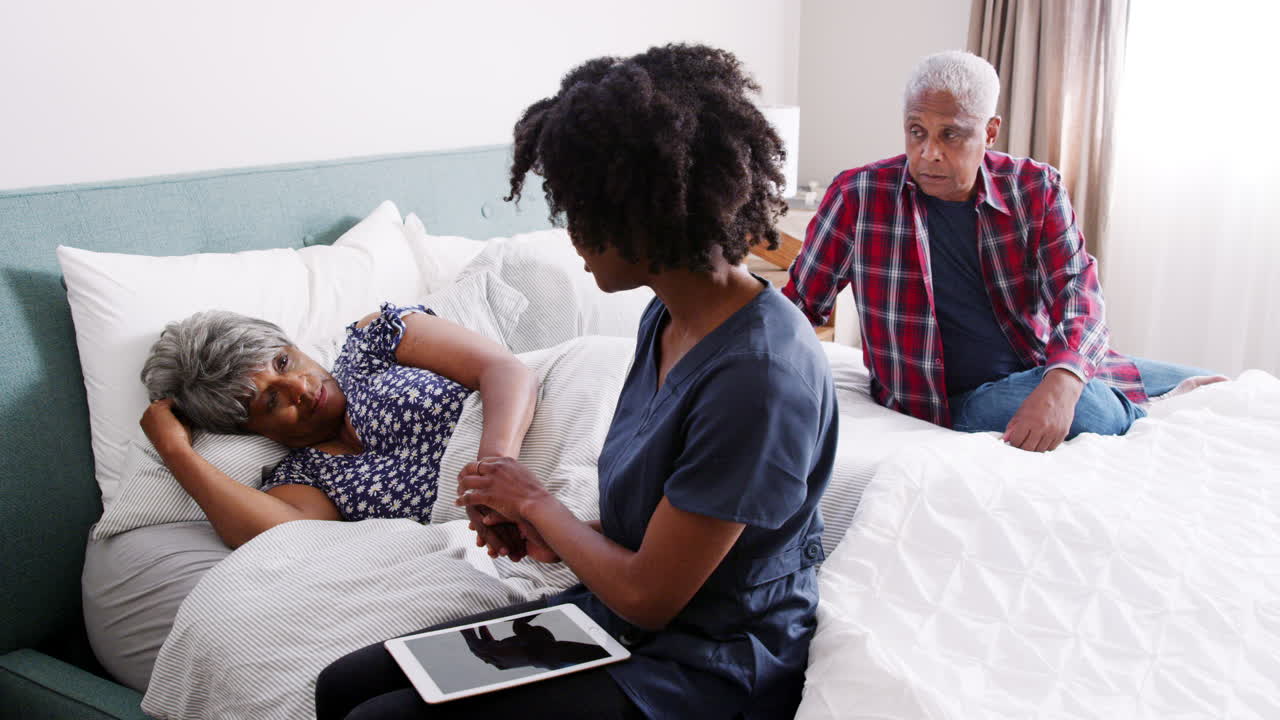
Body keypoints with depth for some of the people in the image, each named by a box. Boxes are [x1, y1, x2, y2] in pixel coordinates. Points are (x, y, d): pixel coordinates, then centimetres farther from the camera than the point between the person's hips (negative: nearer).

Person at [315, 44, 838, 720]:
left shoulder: (758, 375, -28)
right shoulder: (667, 319, 3)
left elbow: (648, 596, -21)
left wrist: (535, 502, -7)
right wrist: (541, 531, -4)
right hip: (605, 616, 8)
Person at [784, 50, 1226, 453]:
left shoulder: (1035, 188, -3)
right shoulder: (858, 195, -10)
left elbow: (1077, 288, -14)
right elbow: (801, 302, -3)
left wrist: (1061, 382, -35)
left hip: (1057, 366, 4)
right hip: (962, 397, -4)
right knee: (1092, 410, -30)